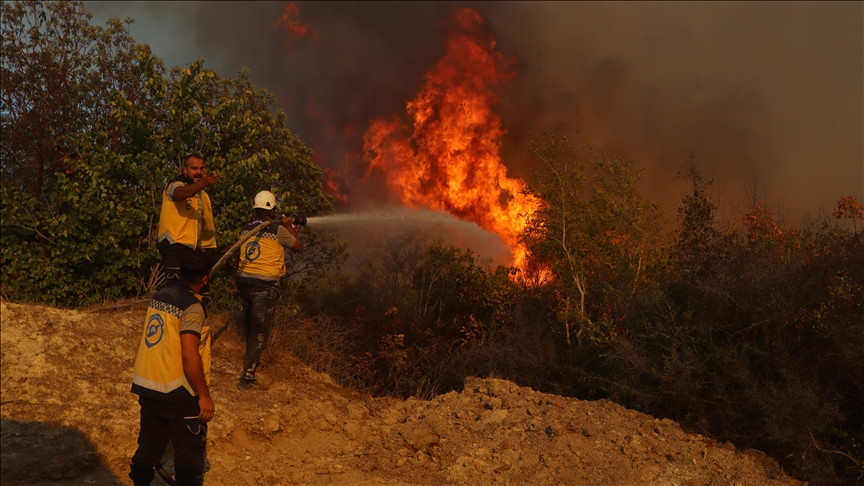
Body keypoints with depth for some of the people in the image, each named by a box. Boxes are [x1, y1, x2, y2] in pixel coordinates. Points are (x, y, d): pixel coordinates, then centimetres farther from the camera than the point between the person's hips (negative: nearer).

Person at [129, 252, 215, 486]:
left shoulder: (159, 296, 7)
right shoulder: (192, 307, -17)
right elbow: (189, 355, -23)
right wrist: (204, 394, -18)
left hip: (146, 387, 8)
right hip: (178, 392, -8)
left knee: (149, 446, 20)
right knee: (189, 453, 2)